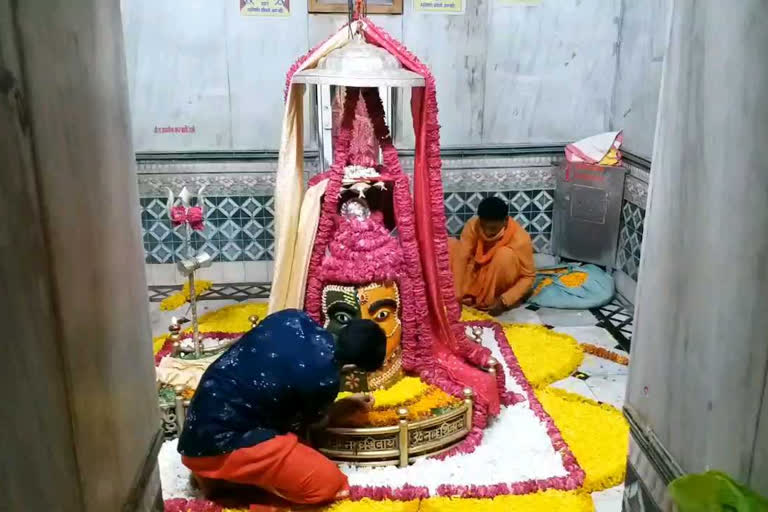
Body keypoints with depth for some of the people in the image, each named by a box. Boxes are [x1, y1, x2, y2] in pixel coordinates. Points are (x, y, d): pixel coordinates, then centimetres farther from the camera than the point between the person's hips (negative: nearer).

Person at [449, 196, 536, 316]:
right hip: (477, 274, 4)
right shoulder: (473, 225, -20)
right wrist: (456, 296, -30)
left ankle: (488, 301, -17)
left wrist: (504, 301, -32)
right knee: (450, 244, -14)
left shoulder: (520, 239, -27)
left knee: (505, 254, -33)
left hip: (501, 285, -3)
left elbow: (528, 277, -21)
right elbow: (461, 258, -23)